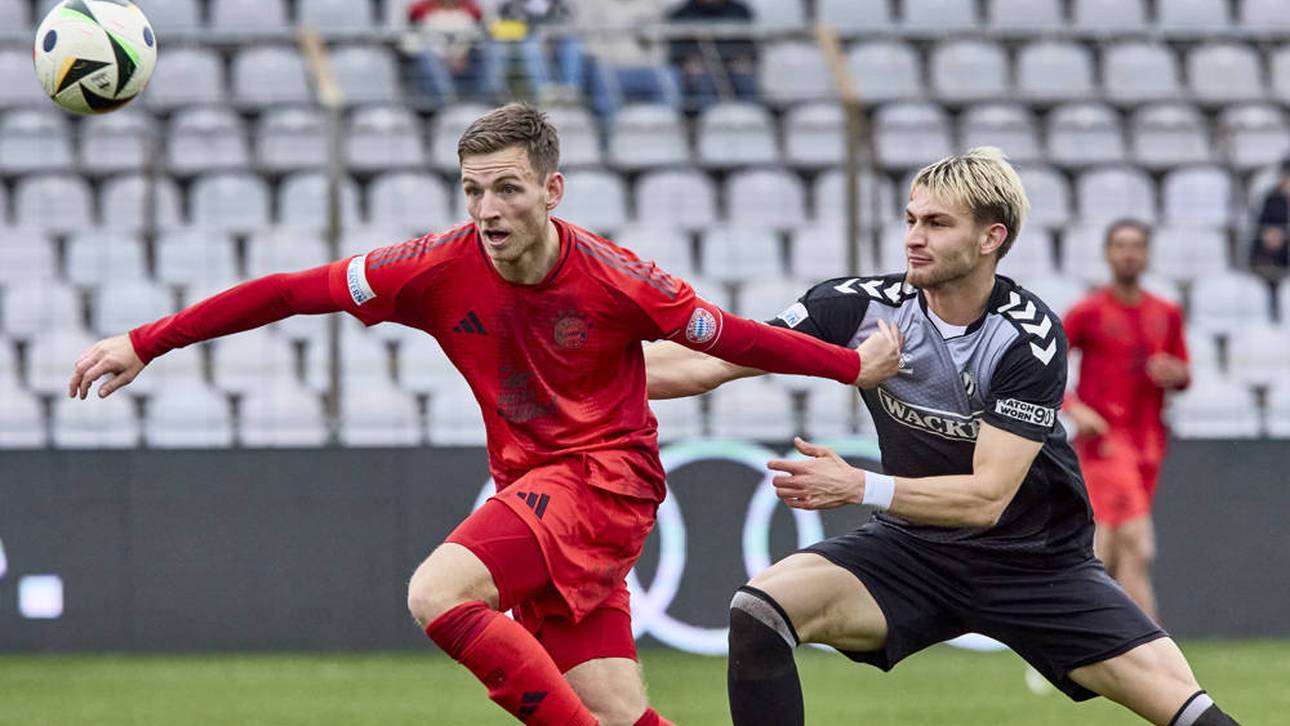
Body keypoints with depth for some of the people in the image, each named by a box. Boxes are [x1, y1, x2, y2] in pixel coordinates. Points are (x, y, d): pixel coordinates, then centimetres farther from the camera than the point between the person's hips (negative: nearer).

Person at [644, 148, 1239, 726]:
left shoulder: (1032, 339, -21)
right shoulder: (864, 306, -13)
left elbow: (987, 497, -26)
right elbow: (705, 365, -11)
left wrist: (858, 487, -37)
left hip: (1035, 561, -2)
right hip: (912, 549, 2)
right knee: (761, 608, -24)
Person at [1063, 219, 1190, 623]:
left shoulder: (1166, 314, 12)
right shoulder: (1089, 312, -3)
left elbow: (1182, 374, 21)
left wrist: (1174, 374, -4)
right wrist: (1073, 408, -16)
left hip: (1148, 442, 6)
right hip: (1103, 441, -6)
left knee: (1107, 551, 12)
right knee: (1138, 549, -16)